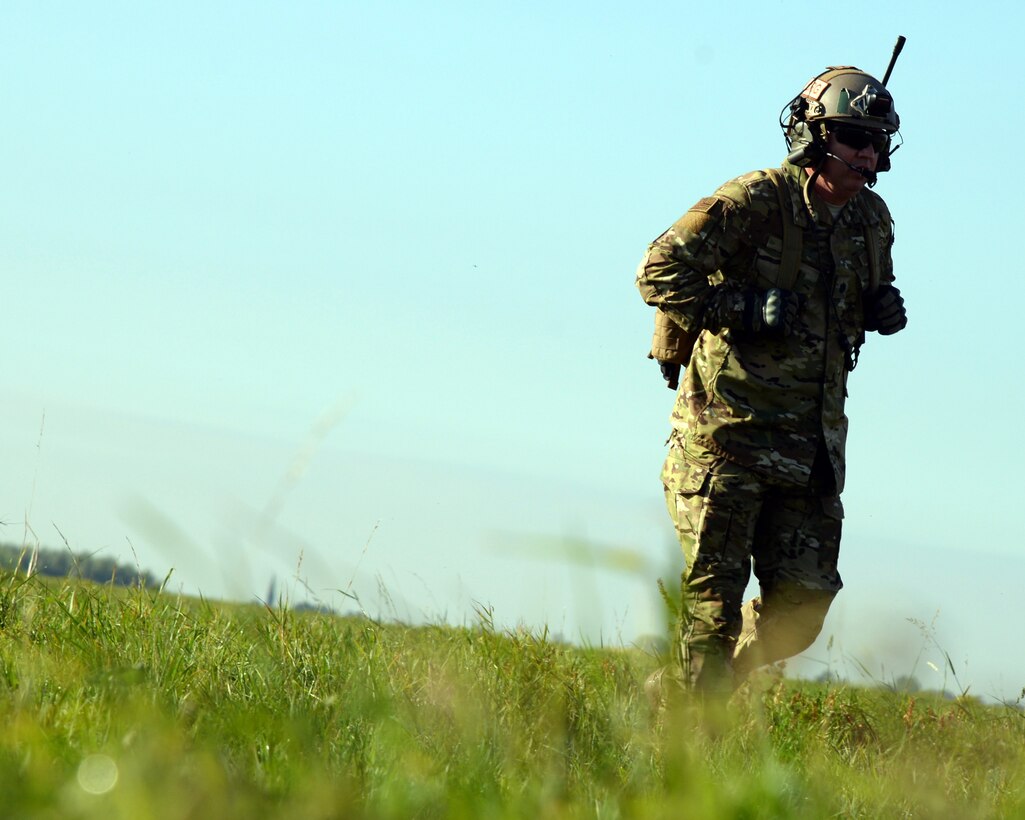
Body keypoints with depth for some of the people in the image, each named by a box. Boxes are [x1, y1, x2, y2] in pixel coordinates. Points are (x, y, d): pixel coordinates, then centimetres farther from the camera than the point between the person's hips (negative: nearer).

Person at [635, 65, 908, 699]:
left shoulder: (872, 220, 10)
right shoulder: (755, 202, -12)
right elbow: (660, 271, -16)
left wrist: (884, 309, 5)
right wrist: (741, 310, -21)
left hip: (814, 437, 6)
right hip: (730, 427, -6)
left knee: (800, 609, 3)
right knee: (714, 594, -5)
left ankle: (681, 691, 23)